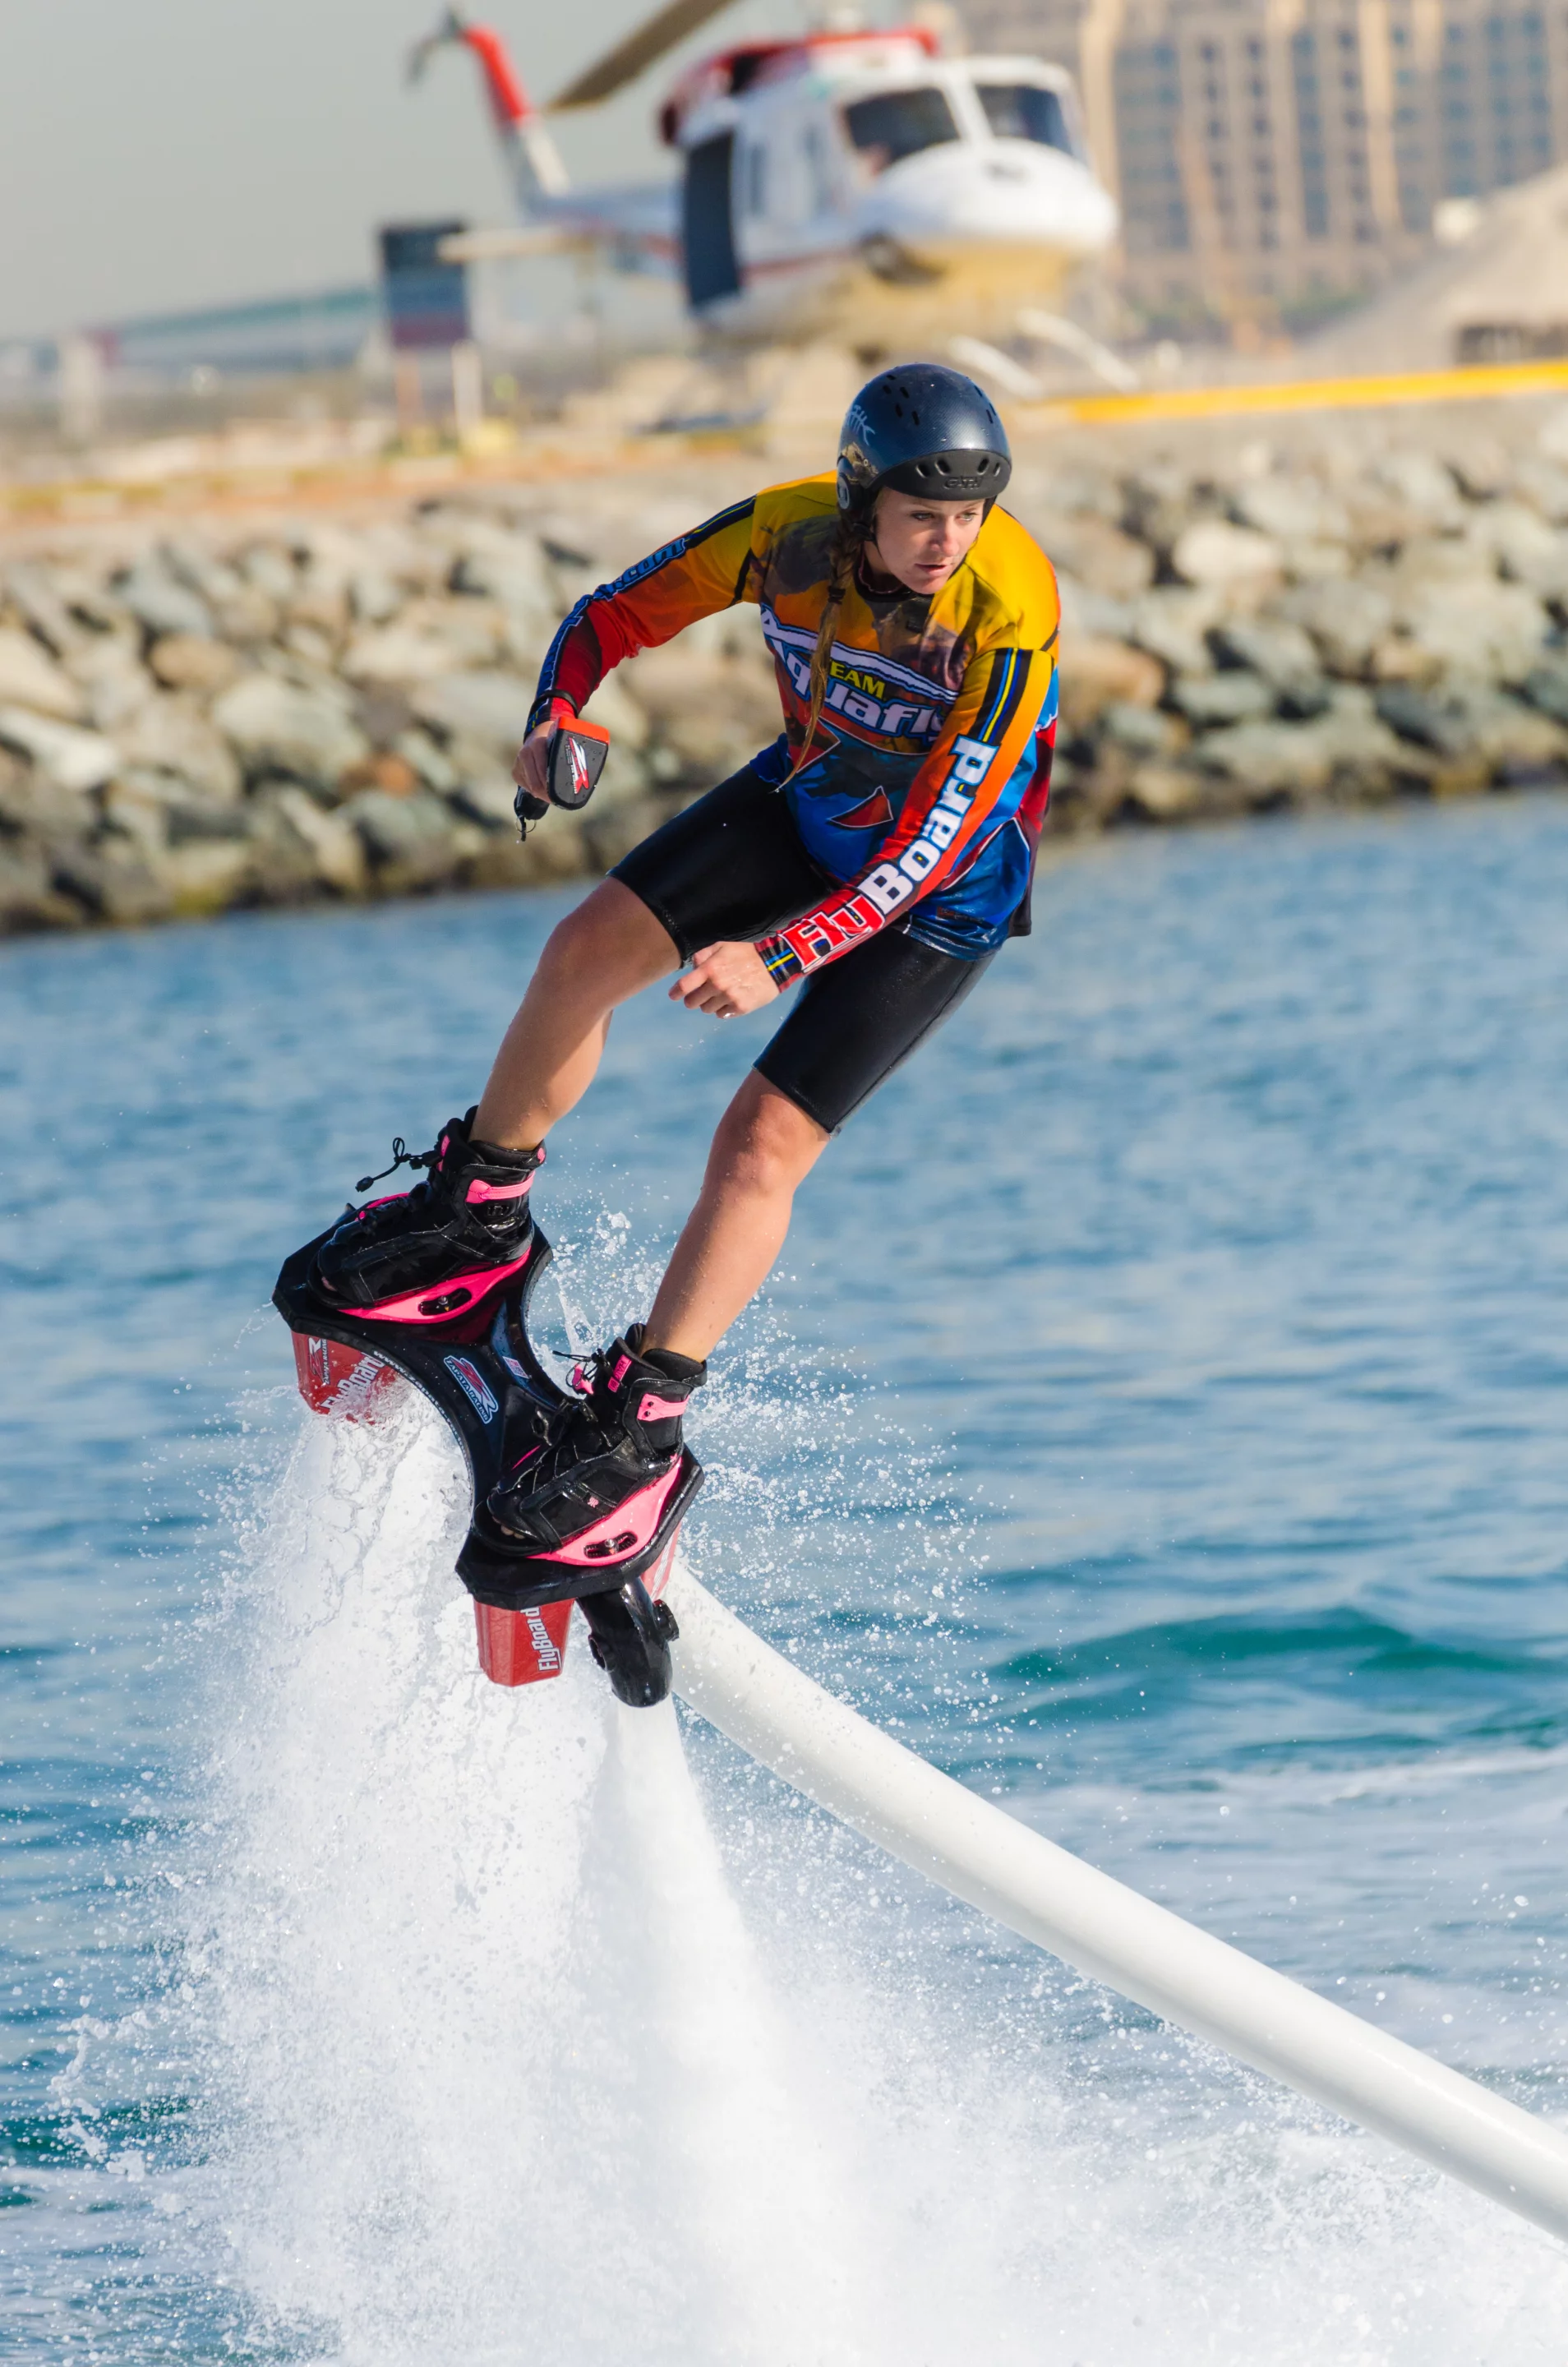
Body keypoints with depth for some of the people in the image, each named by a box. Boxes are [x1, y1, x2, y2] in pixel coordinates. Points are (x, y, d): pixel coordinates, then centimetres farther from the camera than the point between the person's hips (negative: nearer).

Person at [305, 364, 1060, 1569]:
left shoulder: (1012, 614, -35)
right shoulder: (789, 532, -22)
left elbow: (930, 850, -36)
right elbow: (611, 617, -8)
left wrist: (779, 957, -45)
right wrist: (556, 721, -29)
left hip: (946, 889, -5)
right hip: (808, 798, 5)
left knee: (763, 1142, -14)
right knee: (588, 949, -7)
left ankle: (638, 1426, -7)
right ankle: (478, 1214, 15)